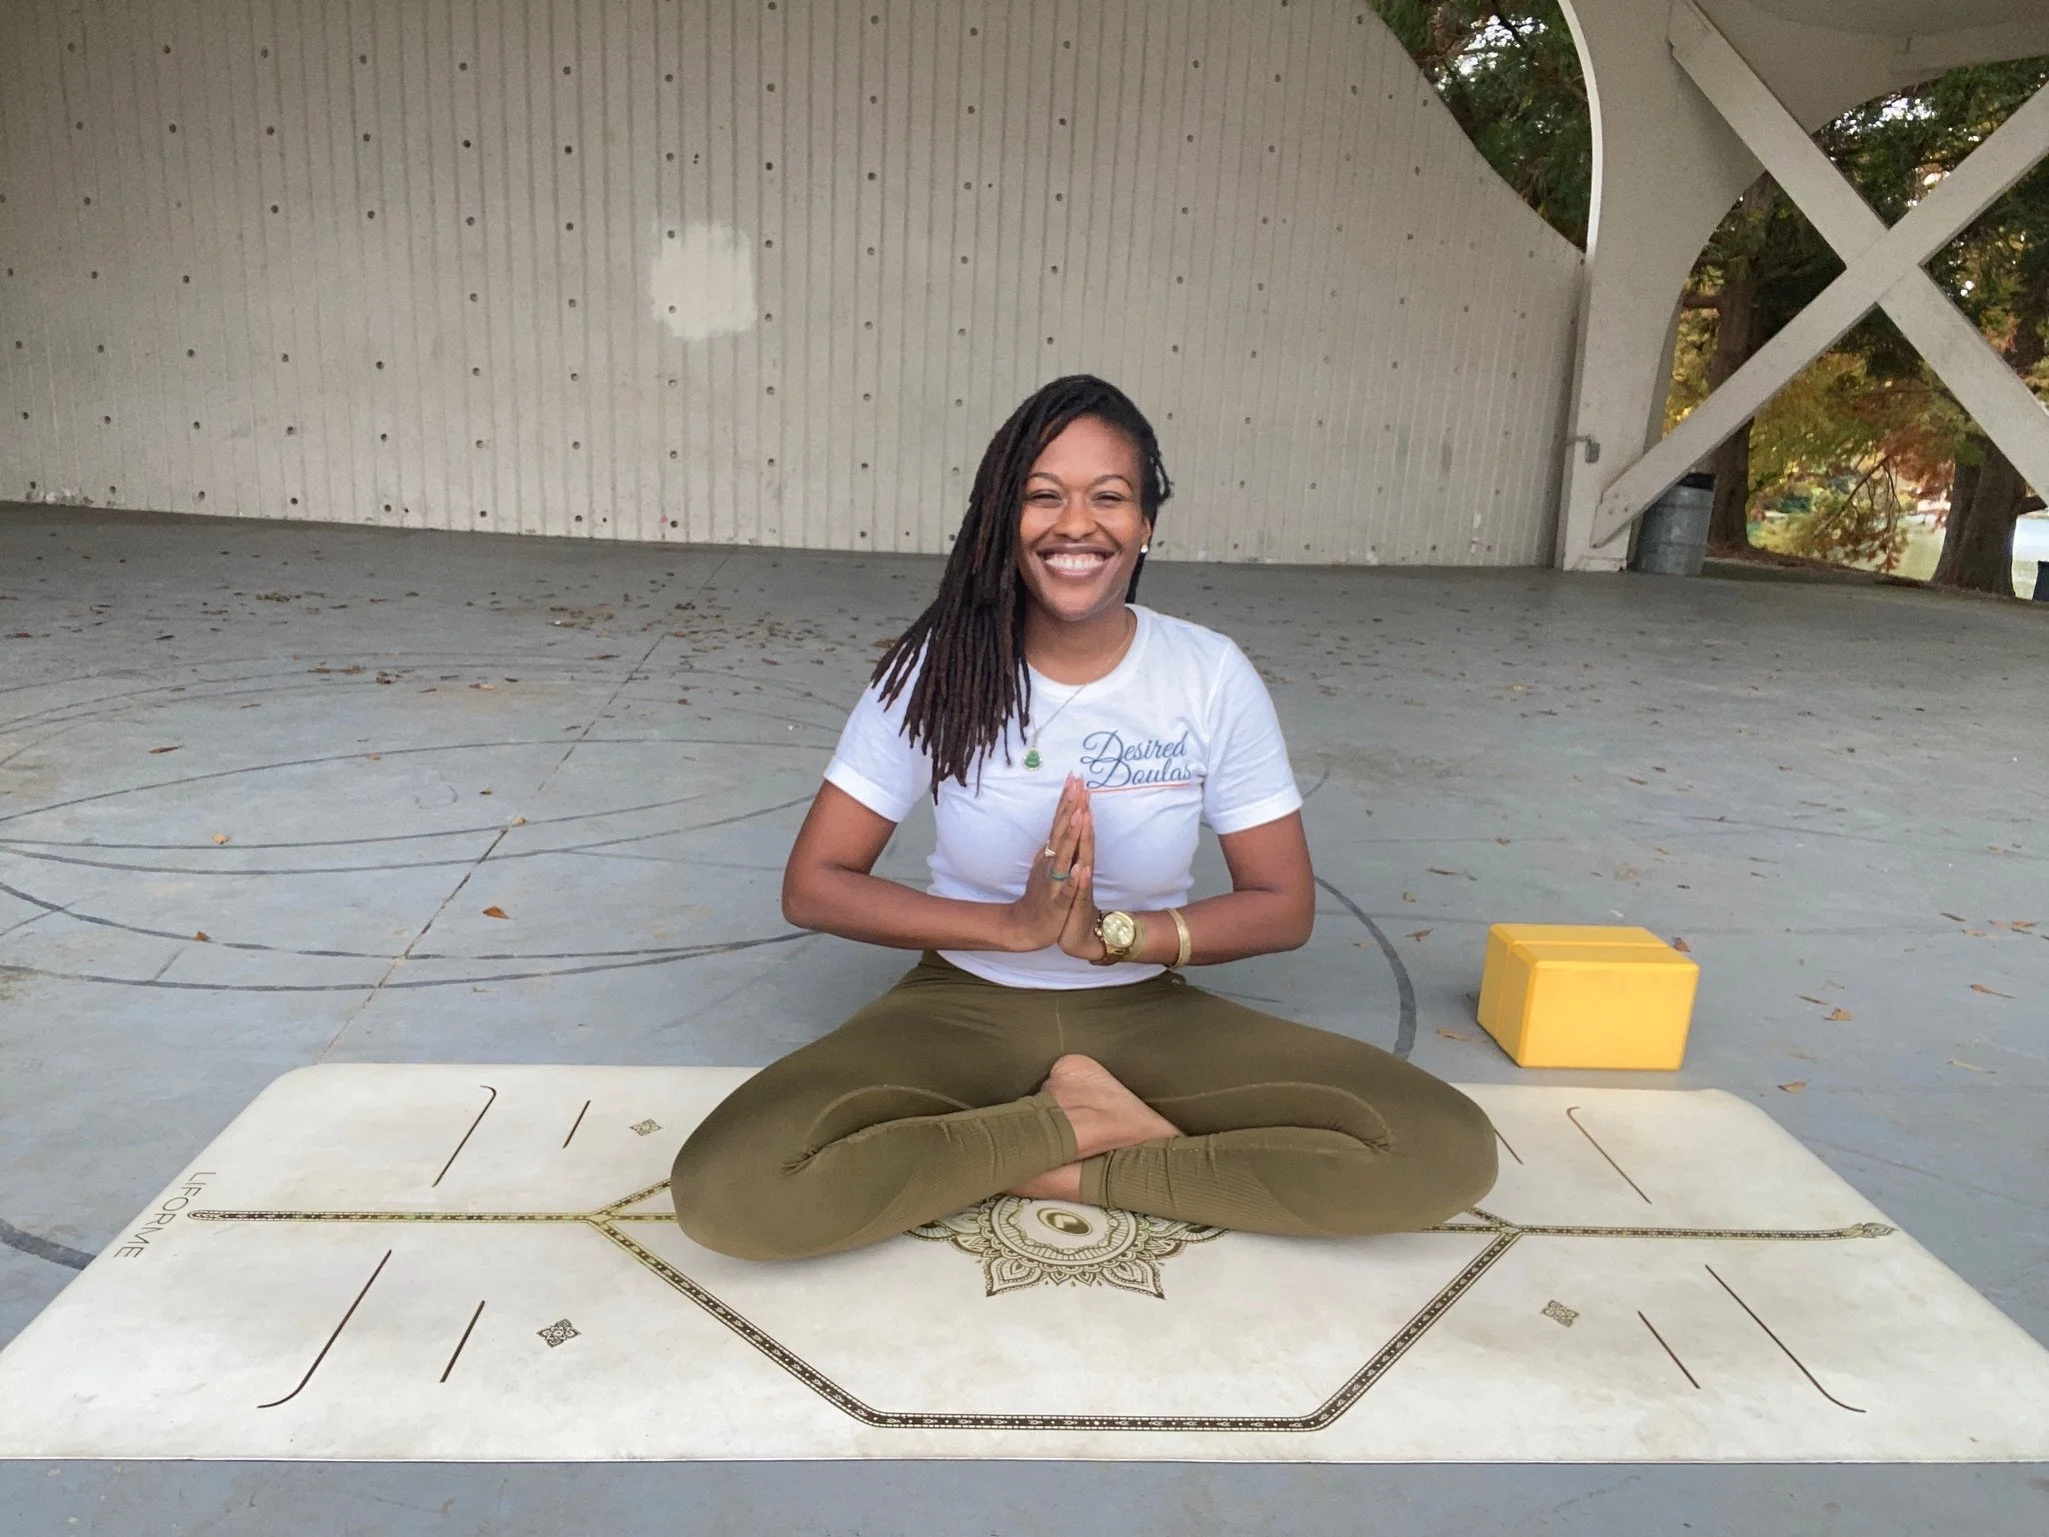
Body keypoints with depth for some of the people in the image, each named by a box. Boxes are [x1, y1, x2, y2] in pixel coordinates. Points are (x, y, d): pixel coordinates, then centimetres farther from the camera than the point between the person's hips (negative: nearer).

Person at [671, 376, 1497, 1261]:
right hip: (962, 1008, 0)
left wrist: (1111, 934, -22)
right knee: (729, 1188, -29)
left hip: (1145, 1014, 1)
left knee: (1447, 1152, -20)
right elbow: (813, 886, -10)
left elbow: (1284, 906, -5)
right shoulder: (939, 668, -10)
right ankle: (1089, 1121, -12)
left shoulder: (1212, 676, -9)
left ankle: (1052, 1166, -11)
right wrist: (1013, 925, -23)